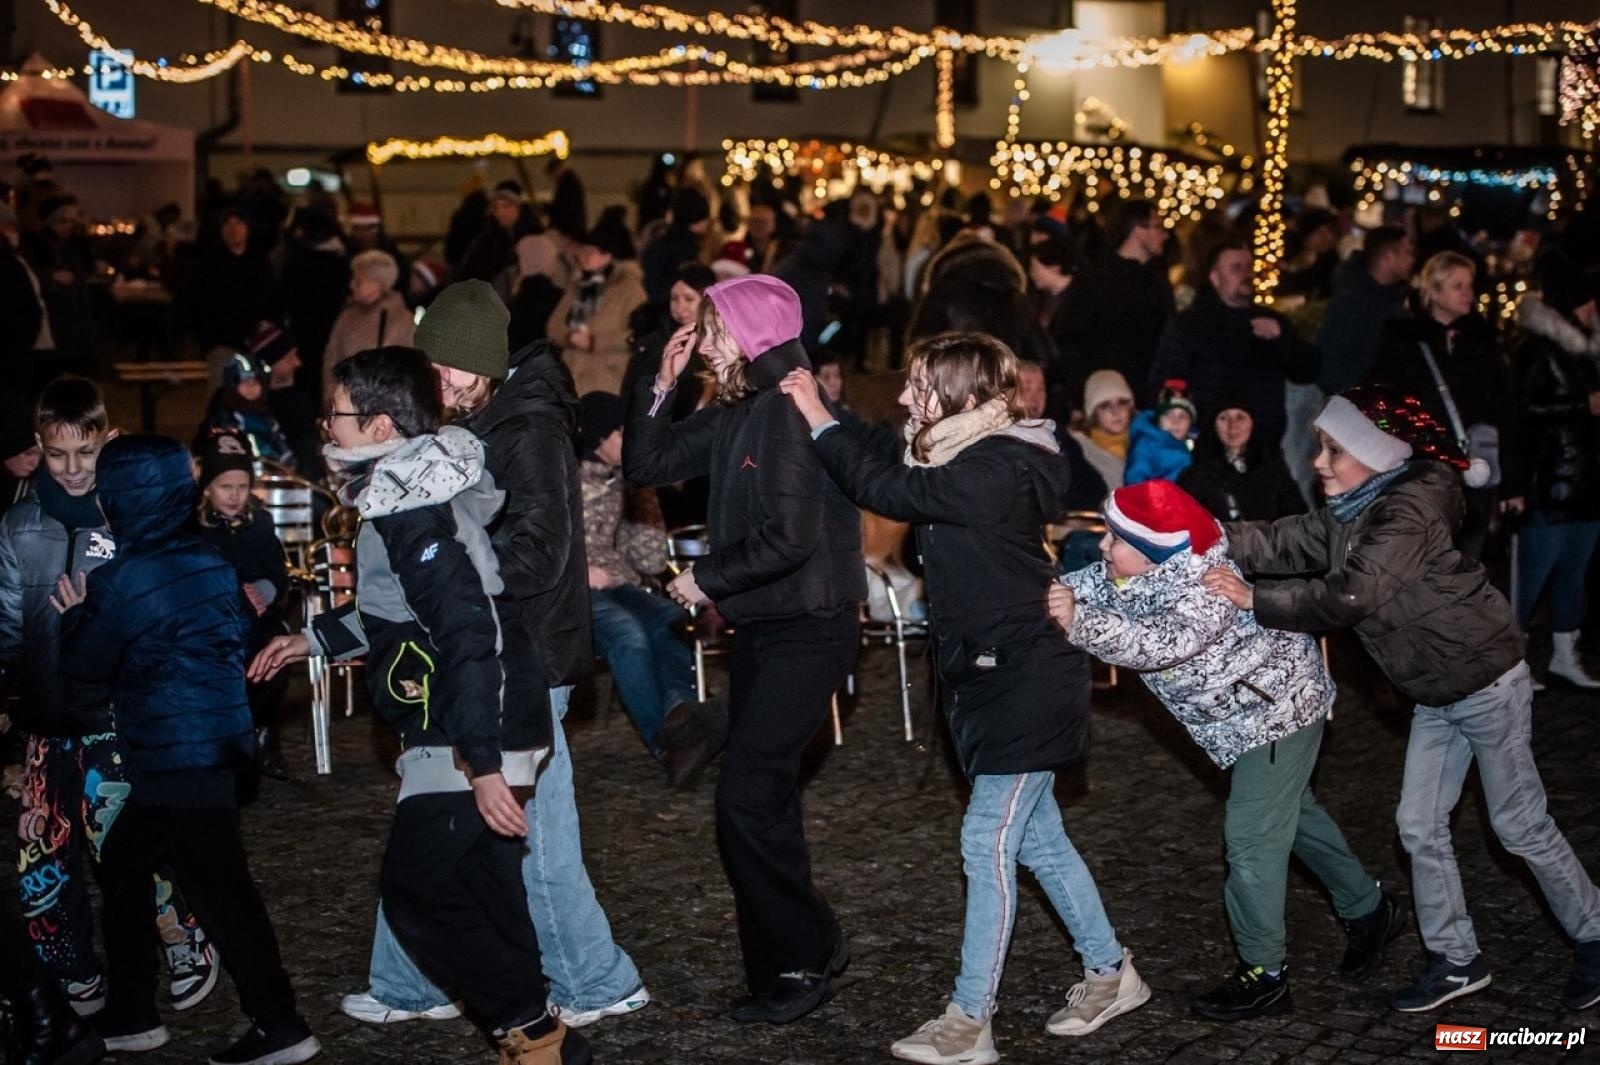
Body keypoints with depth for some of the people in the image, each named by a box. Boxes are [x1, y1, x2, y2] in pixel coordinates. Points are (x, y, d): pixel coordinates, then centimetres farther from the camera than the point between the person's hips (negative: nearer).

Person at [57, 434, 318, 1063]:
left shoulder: (122, 584, -15)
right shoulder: (212, 564, 7)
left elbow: (85, 679, -8)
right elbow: (239, 639, 20)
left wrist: (74, 618, 10)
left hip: (175, 762, -9)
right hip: (219, 745, 9)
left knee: (220, 891, -6)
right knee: (122, 867, 19)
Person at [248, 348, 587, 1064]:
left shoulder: (411, 513, -18)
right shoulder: (407, 493, 12)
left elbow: (468, 634, -26)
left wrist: (483, 767, -29)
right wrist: (314, 640, 33)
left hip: (467, 746, -10)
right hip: (468, 739, 10)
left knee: (419, 892, -5)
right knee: (478, 894, 13)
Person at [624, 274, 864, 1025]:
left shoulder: (792, 412, -18)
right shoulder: (734, 415, 7)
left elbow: (790, 538, -24)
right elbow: (646, 465, 13)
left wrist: (706, 579, -11)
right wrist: (661, 385, 1)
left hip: (807, 630, -9)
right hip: (761, 626, 9)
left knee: (747, 796, -10)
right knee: (763, 798, 14)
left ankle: (802, 960, 4)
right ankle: (795, 953, 27)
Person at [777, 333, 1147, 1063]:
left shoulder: (991, 472, -22)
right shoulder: (984, 462, 9)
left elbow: (881, 488, -20)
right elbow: (893, 472, 11)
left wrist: (818, 417, -12)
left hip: (1023, 681, -10)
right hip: (995, 676, 10)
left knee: (988, 843, -6)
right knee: (1036, 837, 17)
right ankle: (1110, 973, 30)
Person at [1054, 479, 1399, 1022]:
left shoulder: (1206, 589, -37)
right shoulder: (1141, 569, -12)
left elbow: (1161, 643, -52)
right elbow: (1095, 583, -2)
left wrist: (1080, 623, -58)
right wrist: (1057, 590, -23)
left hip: (1279, 705, -10)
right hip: (1247, 711, 10)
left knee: (1252, 835, -8)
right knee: (1292, 812, 23)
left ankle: (1264, 975, 3)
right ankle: (1370, 911, 41)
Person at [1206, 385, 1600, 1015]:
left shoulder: (1409, 514, -27)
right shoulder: (1353, 514, 1)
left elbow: (1347, 597, -35)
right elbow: (1284, 544, -7)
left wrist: (1253, 600, -30)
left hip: (1488, 683, -9)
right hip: (1437, 693, 9)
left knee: (1519, 825, 3)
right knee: (1420, 826, 9)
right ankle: (1457, 962, 21)